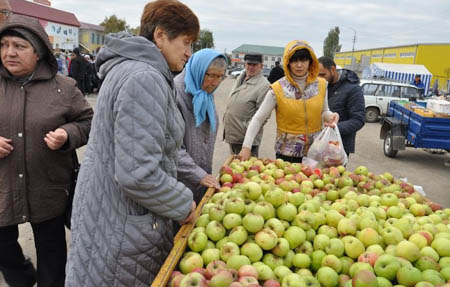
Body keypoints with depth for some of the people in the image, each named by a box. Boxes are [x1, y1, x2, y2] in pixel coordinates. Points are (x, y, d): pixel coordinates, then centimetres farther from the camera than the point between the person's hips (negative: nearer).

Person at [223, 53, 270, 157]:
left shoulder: (264, 85, -14)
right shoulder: (240, 79, 13)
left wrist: (247, 128, -18)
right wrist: (225, 119, 18)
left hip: (246, 137, -8)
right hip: (231, 134, 8)